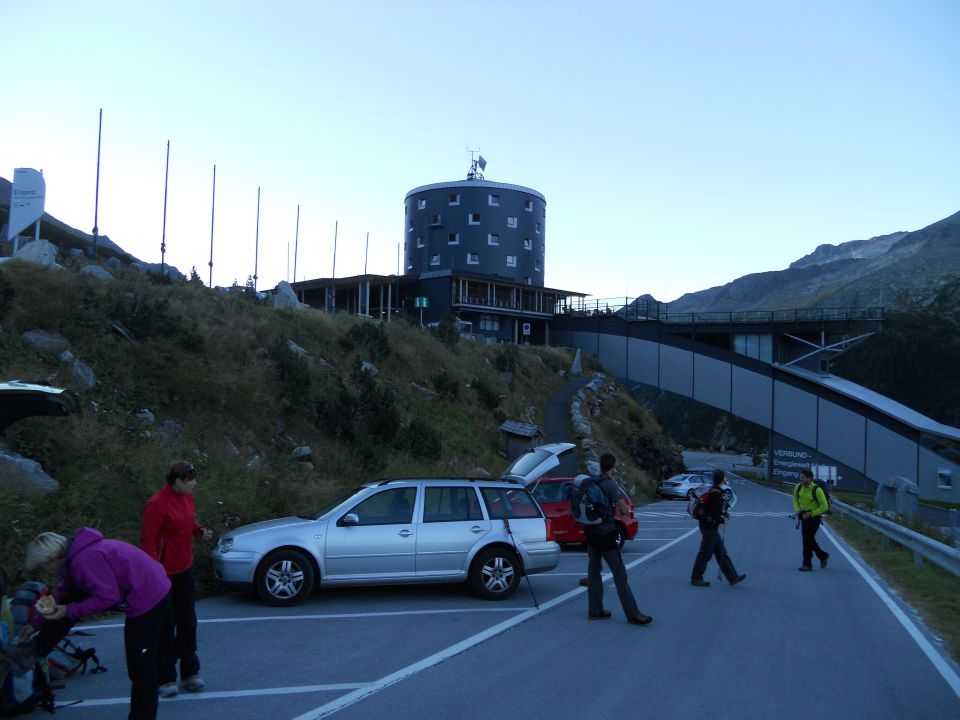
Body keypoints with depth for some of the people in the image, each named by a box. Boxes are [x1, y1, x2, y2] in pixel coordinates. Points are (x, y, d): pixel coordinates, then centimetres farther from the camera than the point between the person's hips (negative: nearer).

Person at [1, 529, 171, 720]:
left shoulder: (84, 559, -24)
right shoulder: (73, 555, 7)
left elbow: (108, 597, -23)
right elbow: (62, 593, 19)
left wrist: (69, 611, -15)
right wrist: (36, 623, 22)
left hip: (150, 600, -10)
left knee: (141, 668, 0)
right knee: (72, 598, 12)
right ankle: (33, 652, 22)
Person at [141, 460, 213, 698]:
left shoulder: (188, 498, 5)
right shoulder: (156, 505, -19)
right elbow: (148, 540, -18)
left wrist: (200, 530, 0)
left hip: (185, 569, 8)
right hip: (164, 572, -8)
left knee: (187, 623, 14)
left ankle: (190, 673, 26)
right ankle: (165, 679, 15)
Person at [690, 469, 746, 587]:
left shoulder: (712, 490, 7)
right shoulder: (716, 494, -22)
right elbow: (714, 514, -27)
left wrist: (724, 513, 7)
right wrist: (723, 520, -10)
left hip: (710, 527, 10)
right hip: (709, 527, -10)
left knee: (721, 553, 14)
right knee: (705, 554, 2)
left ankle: (733, 578, 21)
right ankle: (696, 579, 12)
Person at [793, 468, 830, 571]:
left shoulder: (817, 490, -22)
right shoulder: (798, 487, -4)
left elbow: (825, 507, -18)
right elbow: (795, 498, 16)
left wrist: (810, 514, -20)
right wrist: (797, 509, -1)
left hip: (814, 517, -6)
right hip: (804, 516, 6)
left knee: (807, 539, -9)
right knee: (809, 540, 12)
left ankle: (807, 564, -1)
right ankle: (823, 555, 36)